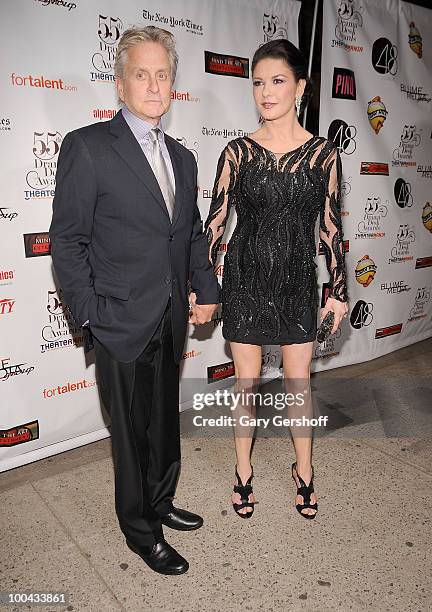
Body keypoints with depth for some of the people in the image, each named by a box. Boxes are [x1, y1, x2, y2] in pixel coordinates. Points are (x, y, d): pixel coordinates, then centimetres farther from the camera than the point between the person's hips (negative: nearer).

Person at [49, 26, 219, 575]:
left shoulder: (181, 156, 11)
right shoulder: (86, 147, -10)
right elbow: (67, 241, -11)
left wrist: (206, 290, 6)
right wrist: (91, 315, -13)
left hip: (172, 321, 6)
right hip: (122, 322, -6)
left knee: (166, 421, 20)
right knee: (133, 432, 10)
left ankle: (159, 503, 44)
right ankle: (139, 530, 32)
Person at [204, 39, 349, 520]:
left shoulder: (324, 154, -1)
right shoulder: (237, 152, -3)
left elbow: (330, 227, 3)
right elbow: (215, 221, -1)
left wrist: (339, 290, 5)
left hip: (297, 282, 1)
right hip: (245, 280, 0)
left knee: (299, 382, 10)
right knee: (246, 381, 10)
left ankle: (304, 471, 32)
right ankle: (243, 471, 30)